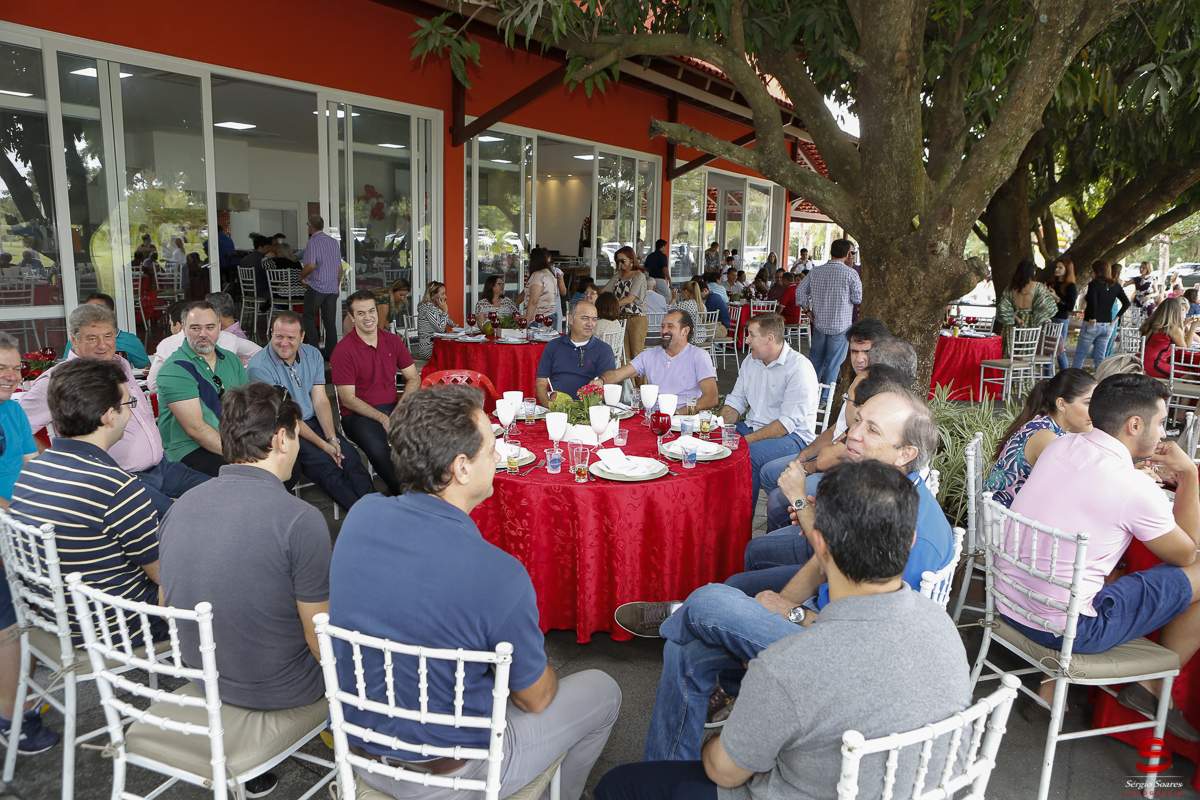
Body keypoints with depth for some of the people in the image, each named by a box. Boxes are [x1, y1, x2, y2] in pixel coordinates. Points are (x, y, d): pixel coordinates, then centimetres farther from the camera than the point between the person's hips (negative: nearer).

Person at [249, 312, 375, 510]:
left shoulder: (312, 355, 4)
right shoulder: (259, 367, -13)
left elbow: (320, 401, 3)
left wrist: (332, 438, -12)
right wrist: (322, 444, -18)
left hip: (313, 421, 5)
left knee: (349, 456, -19)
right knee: (325, 465, -26)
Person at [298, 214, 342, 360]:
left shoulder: (313, 242, -11)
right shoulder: (334, 242, 10)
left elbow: (311, 265, -22)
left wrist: (302, 276, -4)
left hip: (316, 286, -6)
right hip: (332, 287, 6)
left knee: (309, 318, 6)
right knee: (330, 320, 9)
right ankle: (331, 352, 10)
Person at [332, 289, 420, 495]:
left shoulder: (392, 341, 9)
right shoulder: (343, 351, -7)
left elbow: (413, 378, 10)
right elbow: (348, 400, -9)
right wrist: (382, 419, -19)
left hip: (392, 407, 5)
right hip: (358, 415, -4)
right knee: (378, 448, -35)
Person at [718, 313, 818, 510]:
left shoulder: (799, 368, -16)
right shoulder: (751, 361, 10)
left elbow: (787, 422, -21)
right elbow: (735, 401, 14)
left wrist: (747, 440, -26)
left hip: (792, 435, -7)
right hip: (753, 427, 8)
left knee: (747, 456, -33)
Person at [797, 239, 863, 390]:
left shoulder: (815, 272, 2)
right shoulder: (851, 273, -12)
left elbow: (800, 293, 5)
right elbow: (858, 299, -10)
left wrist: (810, 311, 13)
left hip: (819, 324, 4)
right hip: (841, 326, -4)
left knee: (816, 360, 17)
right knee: (833, 364, 6)